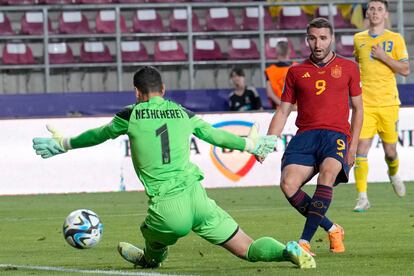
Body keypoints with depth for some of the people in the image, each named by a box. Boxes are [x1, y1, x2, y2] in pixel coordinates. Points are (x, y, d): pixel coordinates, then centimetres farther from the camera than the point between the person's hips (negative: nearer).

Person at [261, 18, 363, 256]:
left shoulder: (348, 68, 12)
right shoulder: (296, 72, 16)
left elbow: (358, 108, 16)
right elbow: (283, 112, 17)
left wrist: (353, 145, 4)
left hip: (336, 135, -2)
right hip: (305, 136, 2)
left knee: (327, 174, -33)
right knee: (288, 184, -23)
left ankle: (305, 241, -34)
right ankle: (332, 229, -4)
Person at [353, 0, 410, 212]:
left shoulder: (395, 39, 2)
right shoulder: (358, 39, 9)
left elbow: (405, 70, -3)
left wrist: (383, 57, -13)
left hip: (388, 103, -1)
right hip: (365, 104, 1)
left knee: (390, 151, 9)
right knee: (361, 150, -13)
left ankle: (393, 174, 44)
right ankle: (362, 198, -13)